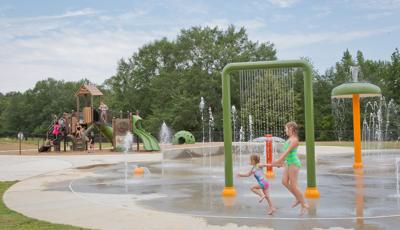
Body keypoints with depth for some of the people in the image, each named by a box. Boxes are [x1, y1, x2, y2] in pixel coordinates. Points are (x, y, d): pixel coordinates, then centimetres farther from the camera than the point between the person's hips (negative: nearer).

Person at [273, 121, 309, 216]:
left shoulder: (294, 140, -16)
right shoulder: (290, 139, 12)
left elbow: (288, 151, -24)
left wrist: (279, 160, -28)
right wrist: (282, 161, 24)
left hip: (294, 163, -9)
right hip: (289, 163, 9)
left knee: (293, 186, -6)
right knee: (284, 182, 4)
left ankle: (304, 205, 6)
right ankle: (298, 199, 14)